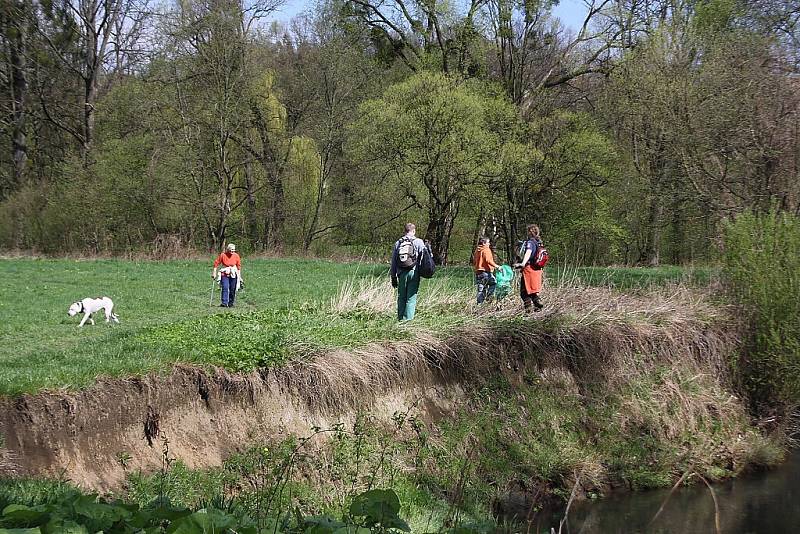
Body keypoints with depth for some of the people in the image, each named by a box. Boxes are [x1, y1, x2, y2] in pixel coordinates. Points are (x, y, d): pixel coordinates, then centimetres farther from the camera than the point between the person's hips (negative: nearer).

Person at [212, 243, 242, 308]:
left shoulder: (236, 256, -2)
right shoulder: (222, 255, -9)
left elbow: (239, 266, 7)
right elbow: (216, 263, -3)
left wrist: (239, 275, 8)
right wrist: (214, 273, -4)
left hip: (233, 274, 2)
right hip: (225, 274, -2)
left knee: (232, 290, 4)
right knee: (225, 288, -14)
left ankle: (231, 303, 16)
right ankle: (224, 303, -17)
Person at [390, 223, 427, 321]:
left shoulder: (398, 243, 11)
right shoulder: (419, 242, 0)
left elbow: (393, 261, 13)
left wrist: (393, 277, 17)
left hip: (401, 273, 3)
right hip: (413, 272, -3)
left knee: (401, 297, 10)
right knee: (411, 297, -1)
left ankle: (400, 318, 12)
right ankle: (408, 318, -5)